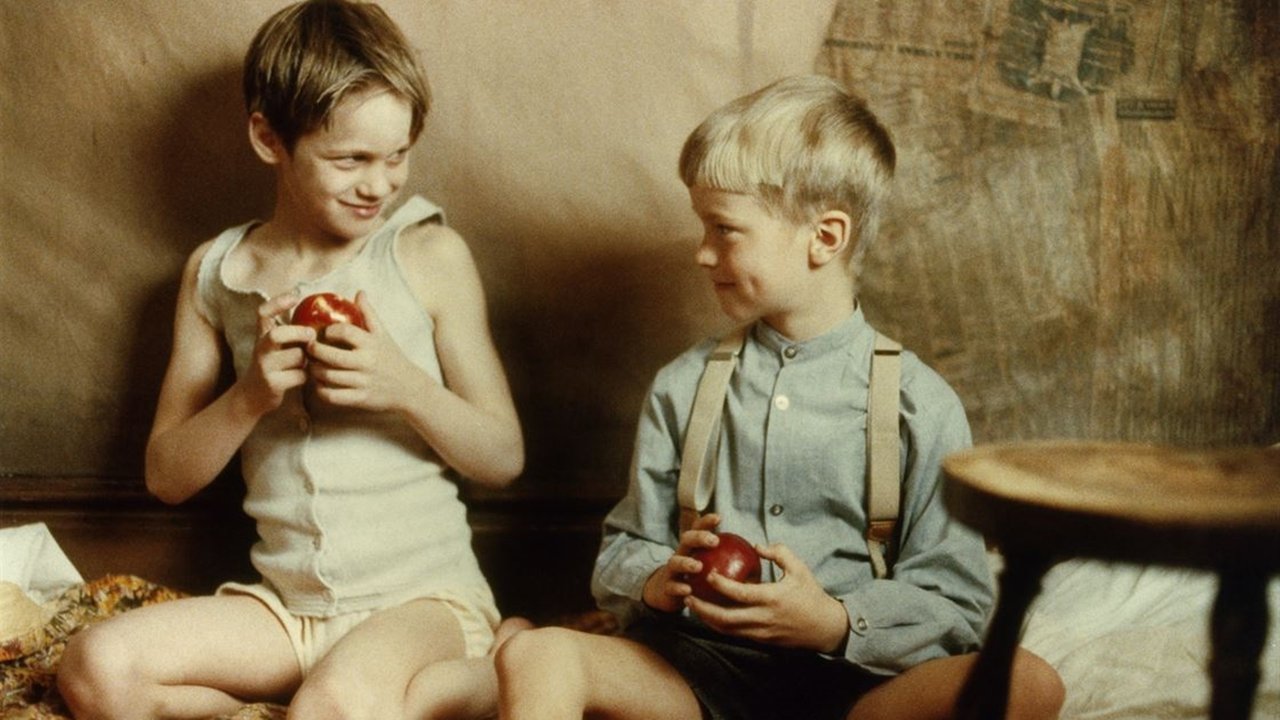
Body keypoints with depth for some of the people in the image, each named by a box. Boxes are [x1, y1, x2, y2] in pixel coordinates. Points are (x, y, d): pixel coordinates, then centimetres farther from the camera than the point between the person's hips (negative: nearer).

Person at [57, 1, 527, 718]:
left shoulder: (430, 255, -4)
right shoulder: (215, 271, 5)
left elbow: (504, 458, -1)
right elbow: (167, 478, 6)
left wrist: (406, 387, -20)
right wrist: (250, 395, -13)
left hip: (424, 596, -5)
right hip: (285, 605, 5)